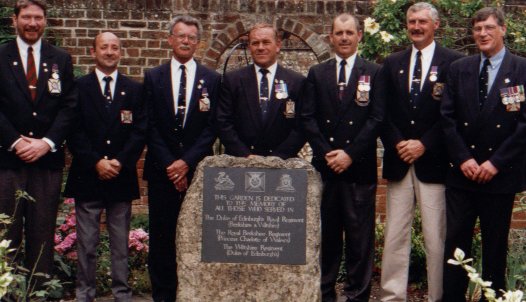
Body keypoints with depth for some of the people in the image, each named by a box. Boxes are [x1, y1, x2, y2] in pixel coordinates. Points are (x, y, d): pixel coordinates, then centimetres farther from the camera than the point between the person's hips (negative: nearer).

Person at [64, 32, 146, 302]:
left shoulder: (134, 90, 9)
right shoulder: (78, 87, 5)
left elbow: (140, 131, 3)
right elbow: (74, 132, -2)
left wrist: (120, 161, -9)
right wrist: (96, 162, -11)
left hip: (122, 176, 1)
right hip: (87, 176, -1)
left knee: (121, 242, 6)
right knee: (86, 243, 3)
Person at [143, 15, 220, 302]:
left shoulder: (212, 79, 6)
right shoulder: (153, 77, 7)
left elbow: (212, 127, 0)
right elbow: (150, 126, 2)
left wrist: (187, 162, -10)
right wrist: (169, 164, -7)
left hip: (198, 170, 0)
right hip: (162, 170, 1)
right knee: (161, 236, 3)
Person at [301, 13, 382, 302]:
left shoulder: (374, 73, 4)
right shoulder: (317, 73, 12)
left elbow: (377, 118, -3)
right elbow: (308, 117, 5)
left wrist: (350, 154, -10)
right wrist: (325, 153, -6)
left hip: (359, 167, -2)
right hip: (324, 165, 2)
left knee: (360, 234, 1)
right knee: (326, 233, 7)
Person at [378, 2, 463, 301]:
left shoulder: (453, 62, 1)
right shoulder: (393, 63, 14)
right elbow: (384, 113, 10)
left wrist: (424, 144, -10)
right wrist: (397, 144, -5)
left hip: (434, 162, -3)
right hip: (399, 162, 4)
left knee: (436, 238, 0)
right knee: (395, 236, 5)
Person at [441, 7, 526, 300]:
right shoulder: (459, 69, 7)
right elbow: (447, 117, 4)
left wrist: (496, 162, -12)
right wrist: (463, 158, -7)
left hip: (501, 174, -2)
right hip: (462, 173, 2)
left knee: (496, 244, 8)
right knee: (456, 241, 5)